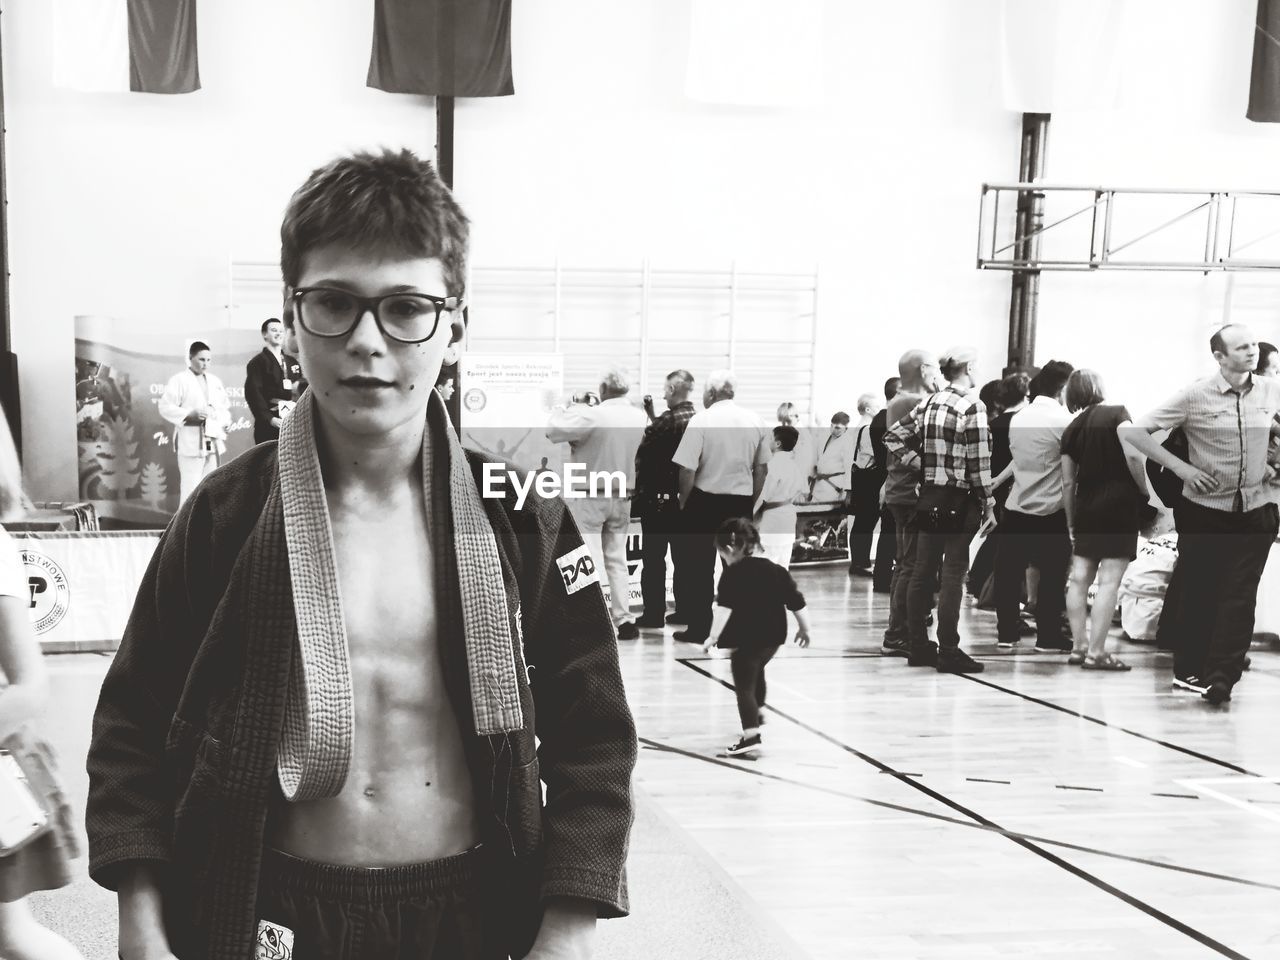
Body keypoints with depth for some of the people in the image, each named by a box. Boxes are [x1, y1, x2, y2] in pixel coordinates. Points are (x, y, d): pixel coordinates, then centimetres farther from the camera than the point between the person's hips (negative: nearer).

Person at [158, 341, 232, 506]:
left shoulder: (215, 381, 19)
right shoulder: (179, 380, -3)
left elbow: (225, 406, 24)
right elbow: (165, 407, -9)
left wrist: (224, 423, 5)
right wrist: (190, 414, -19)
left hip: (213, 441, 7)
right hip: (191, 442, -7)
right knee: (191, 488, -9)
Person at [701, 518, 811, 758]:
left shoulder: (733, 574, -10)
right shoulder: (776, 570, 8)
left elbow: (724, 607, -21)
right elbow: (796, 602, 10)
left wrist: (713, 636, -22)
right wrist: (804, 628, 22)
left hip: (746, 639, -7)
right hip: (772, 638, 7)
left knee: (744, 686, -2)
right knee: (757, 673, 31)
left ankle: (751, 738, -13)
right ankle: (756, 714, 52)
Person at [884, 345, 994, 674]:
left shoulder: (929, 404, 8)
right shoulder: (972, 407, -12)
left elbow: (893, 437, 9)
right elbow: (979, 462, -15)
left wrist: (921, 463, 7)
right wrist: (987, 502, -5)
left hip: (928, 498, 7)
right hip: (959, 501, -7)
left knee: (922, 571, 10)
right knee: (953, 574, -2)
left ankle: (919, 647, 18)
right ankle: (948, 652, 1)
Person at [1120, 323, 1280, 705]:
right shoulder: (1196, 395, -10)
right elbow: (1133, 431, -11)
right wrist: (1181, 467, -14)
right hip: (1205, 511, -2)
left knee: (1240, 597, -2)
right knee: (1199, 595, 6)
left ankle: (1222, 678, 2)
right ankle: (1189, 671, 20)